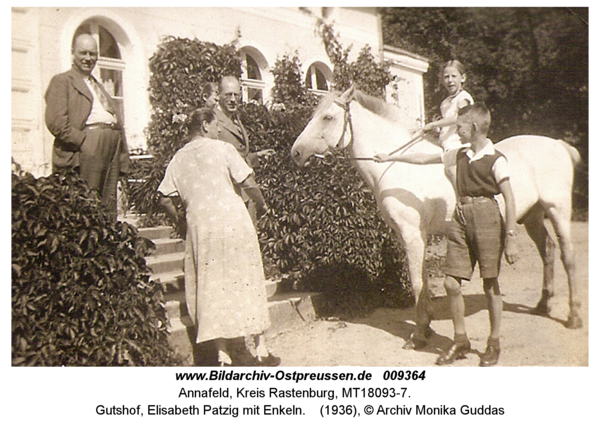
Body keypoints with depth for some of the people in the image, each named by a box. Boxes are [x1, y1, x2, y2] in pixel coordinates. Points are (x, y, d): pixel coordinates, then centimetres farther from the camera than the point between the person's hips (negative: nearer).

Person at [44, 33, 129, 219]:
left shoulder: (99, 86, 31)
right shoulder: (61, 81, 8)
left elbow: (116, 119, 25)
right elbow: (56, 122, -7)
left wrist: (122, 153, 11)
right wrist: (83, 142, -15)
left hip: (113, 146, 7)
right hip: (87, 147, -7)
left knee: (109, 207, 4)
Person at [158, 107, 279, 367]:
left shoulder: (178, 159, 9)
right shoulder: (222, 148, -1)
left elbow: (164, 198, 6)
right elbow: (248, 183, -8)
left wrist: (178, 222, 21)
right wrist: (261, 205, 9)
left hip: (199, 227, 3)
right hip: (233, 222, -3)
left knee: (210, 289, 10)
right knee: (248, 283, 8)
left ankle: (223, 357, 10)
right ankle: (261, 351, 15)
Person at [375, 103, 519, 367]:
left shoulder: (496, 160, -7)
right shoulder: (460, 155, 11)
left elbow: (509, 199, -10)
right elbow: (424, 159, 21)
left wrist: (511, 238, -14)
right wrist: (391, 158, 24)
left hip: (486, 219, -6)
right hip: (460, 219, 6)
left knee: (490, 285, 4)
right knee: (451, 283, 3)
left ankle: (494, 344, 21)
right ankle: (460, 341, 20)